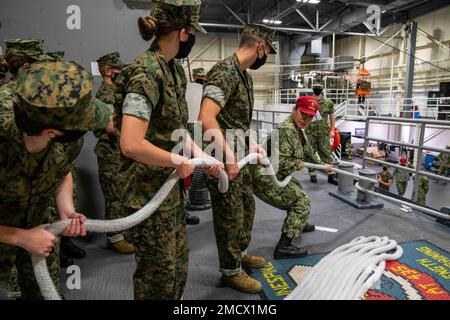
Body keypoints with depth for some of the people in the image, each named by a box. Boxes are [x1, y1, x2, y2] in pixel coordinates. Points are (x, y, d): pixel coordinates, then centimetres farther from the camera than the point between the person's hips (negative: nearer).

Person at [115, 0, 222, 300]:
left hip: (172, 186, 9)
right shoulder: (146, 72, -21)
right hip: (149, 191, -9)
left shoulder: (175, 69, 7)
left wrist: (202, 156, 5)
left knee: (179, 263, 23)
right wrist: (179, 162, -18)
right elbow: (131, 144, -31)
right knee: (158, 270, 11)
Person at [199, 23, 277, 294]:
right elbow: (206, 118, -30)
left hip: (238, 156, 10)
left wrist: (250, 146, 18)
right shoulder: (225, 72, -19)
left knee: (247, 205, 21)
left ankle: (241, 253, 41)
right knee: (231, 214, 3)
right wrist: (229, 155, -29)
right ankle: (231, 271, 23)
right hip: (223, 160, -10)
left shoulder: (245, 75, 12)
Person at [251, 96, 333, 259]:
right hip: (264, 178, -11)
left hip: (274, 176, 11)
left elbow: (308, 152, 26)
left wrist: (322, 166, 36)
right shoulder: (286, 130, -23)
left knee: (297, 190, 31)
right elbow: (280, 162, -30)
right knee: (302, 201, -10)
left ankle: (298, 224, 52)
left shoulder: (299, 130, 11)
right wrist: (298, 165, -12)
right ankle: (283, 247, -8)